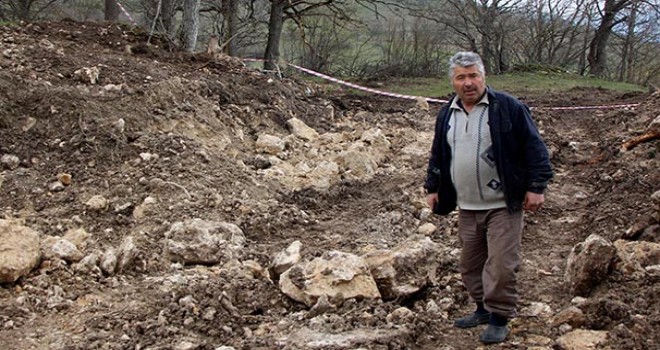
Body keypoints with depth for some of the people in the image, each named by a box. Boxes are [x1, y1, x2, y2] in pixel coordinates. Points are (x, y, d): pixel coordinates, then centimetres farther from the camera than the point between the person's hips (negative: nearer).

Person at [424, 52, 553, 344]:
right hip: (466, 207, 6)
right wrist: (433, 187, 19)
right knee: (470, 265, 13)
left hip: (502, 205, -5)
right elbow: (438, 155, 21)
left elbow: (534, 148, -7)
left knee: (501, 265, -6)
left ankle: (499, 319, 9)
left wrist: (536, 186, -11)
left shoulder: (508, 108, -7)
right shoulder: (447, 114, 10)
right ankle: (483, 309, 30)